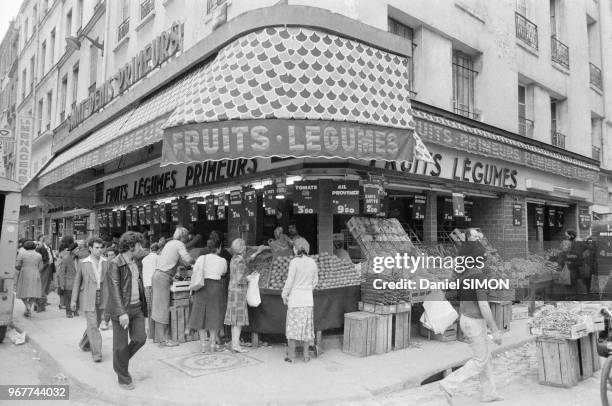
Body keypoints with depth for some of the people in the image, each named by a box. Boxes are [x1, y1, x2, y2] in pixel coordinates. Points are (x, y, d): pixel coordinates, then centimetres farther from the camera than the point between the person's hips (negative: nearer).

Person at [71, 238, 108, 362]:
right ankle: (96, 353, -4)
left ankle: (84, 343, 40)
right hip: (87, 297, -3)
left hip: (100, 297, 4)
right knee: (92, 325, -10)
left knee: (95, 323, 14)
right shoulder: (83, 263, -3)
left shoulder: (105, 262, 2)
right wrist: (73, 300, 0)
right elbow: (77, 281, 2)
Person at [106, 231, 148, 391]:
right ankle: (123, 377, 21)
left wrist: (142, 305, 17)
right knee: (121, 344, 5)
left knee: (140, 338, 1)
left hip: (137, 307, 6)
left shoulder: (137, 263, 10)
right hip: (121, 309, -6)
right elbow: (114, 289, -18)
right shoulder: (115, 264, -13)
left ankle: (122, 360, 29)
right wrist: (121, 313, -24)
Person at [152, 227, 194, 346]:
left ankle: (160, 335, 17)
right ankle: (163, 339, -1)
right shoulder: (179, 244, -7)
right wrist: (195, 261, 0)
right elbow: (187, 260, -19)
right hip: (164, 277, -9)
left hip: (157, 275, 9)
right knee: (162, 307, -5)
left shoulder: (170, 243, 18)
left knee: (159, 307, 11)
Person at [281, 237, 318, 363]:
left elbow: (290, 281, -14)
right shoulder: (312, 262, 2)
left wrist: (284, 295, -1)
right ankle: (306, 355, 16)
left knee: (293, 325, 5)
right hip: (308, 298, 5)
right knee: (306, 326, 11)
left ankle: (291, 355, 10)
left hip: (295, 297, -5)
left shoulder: (294, 262, -15)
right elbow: (315, 280, 11)